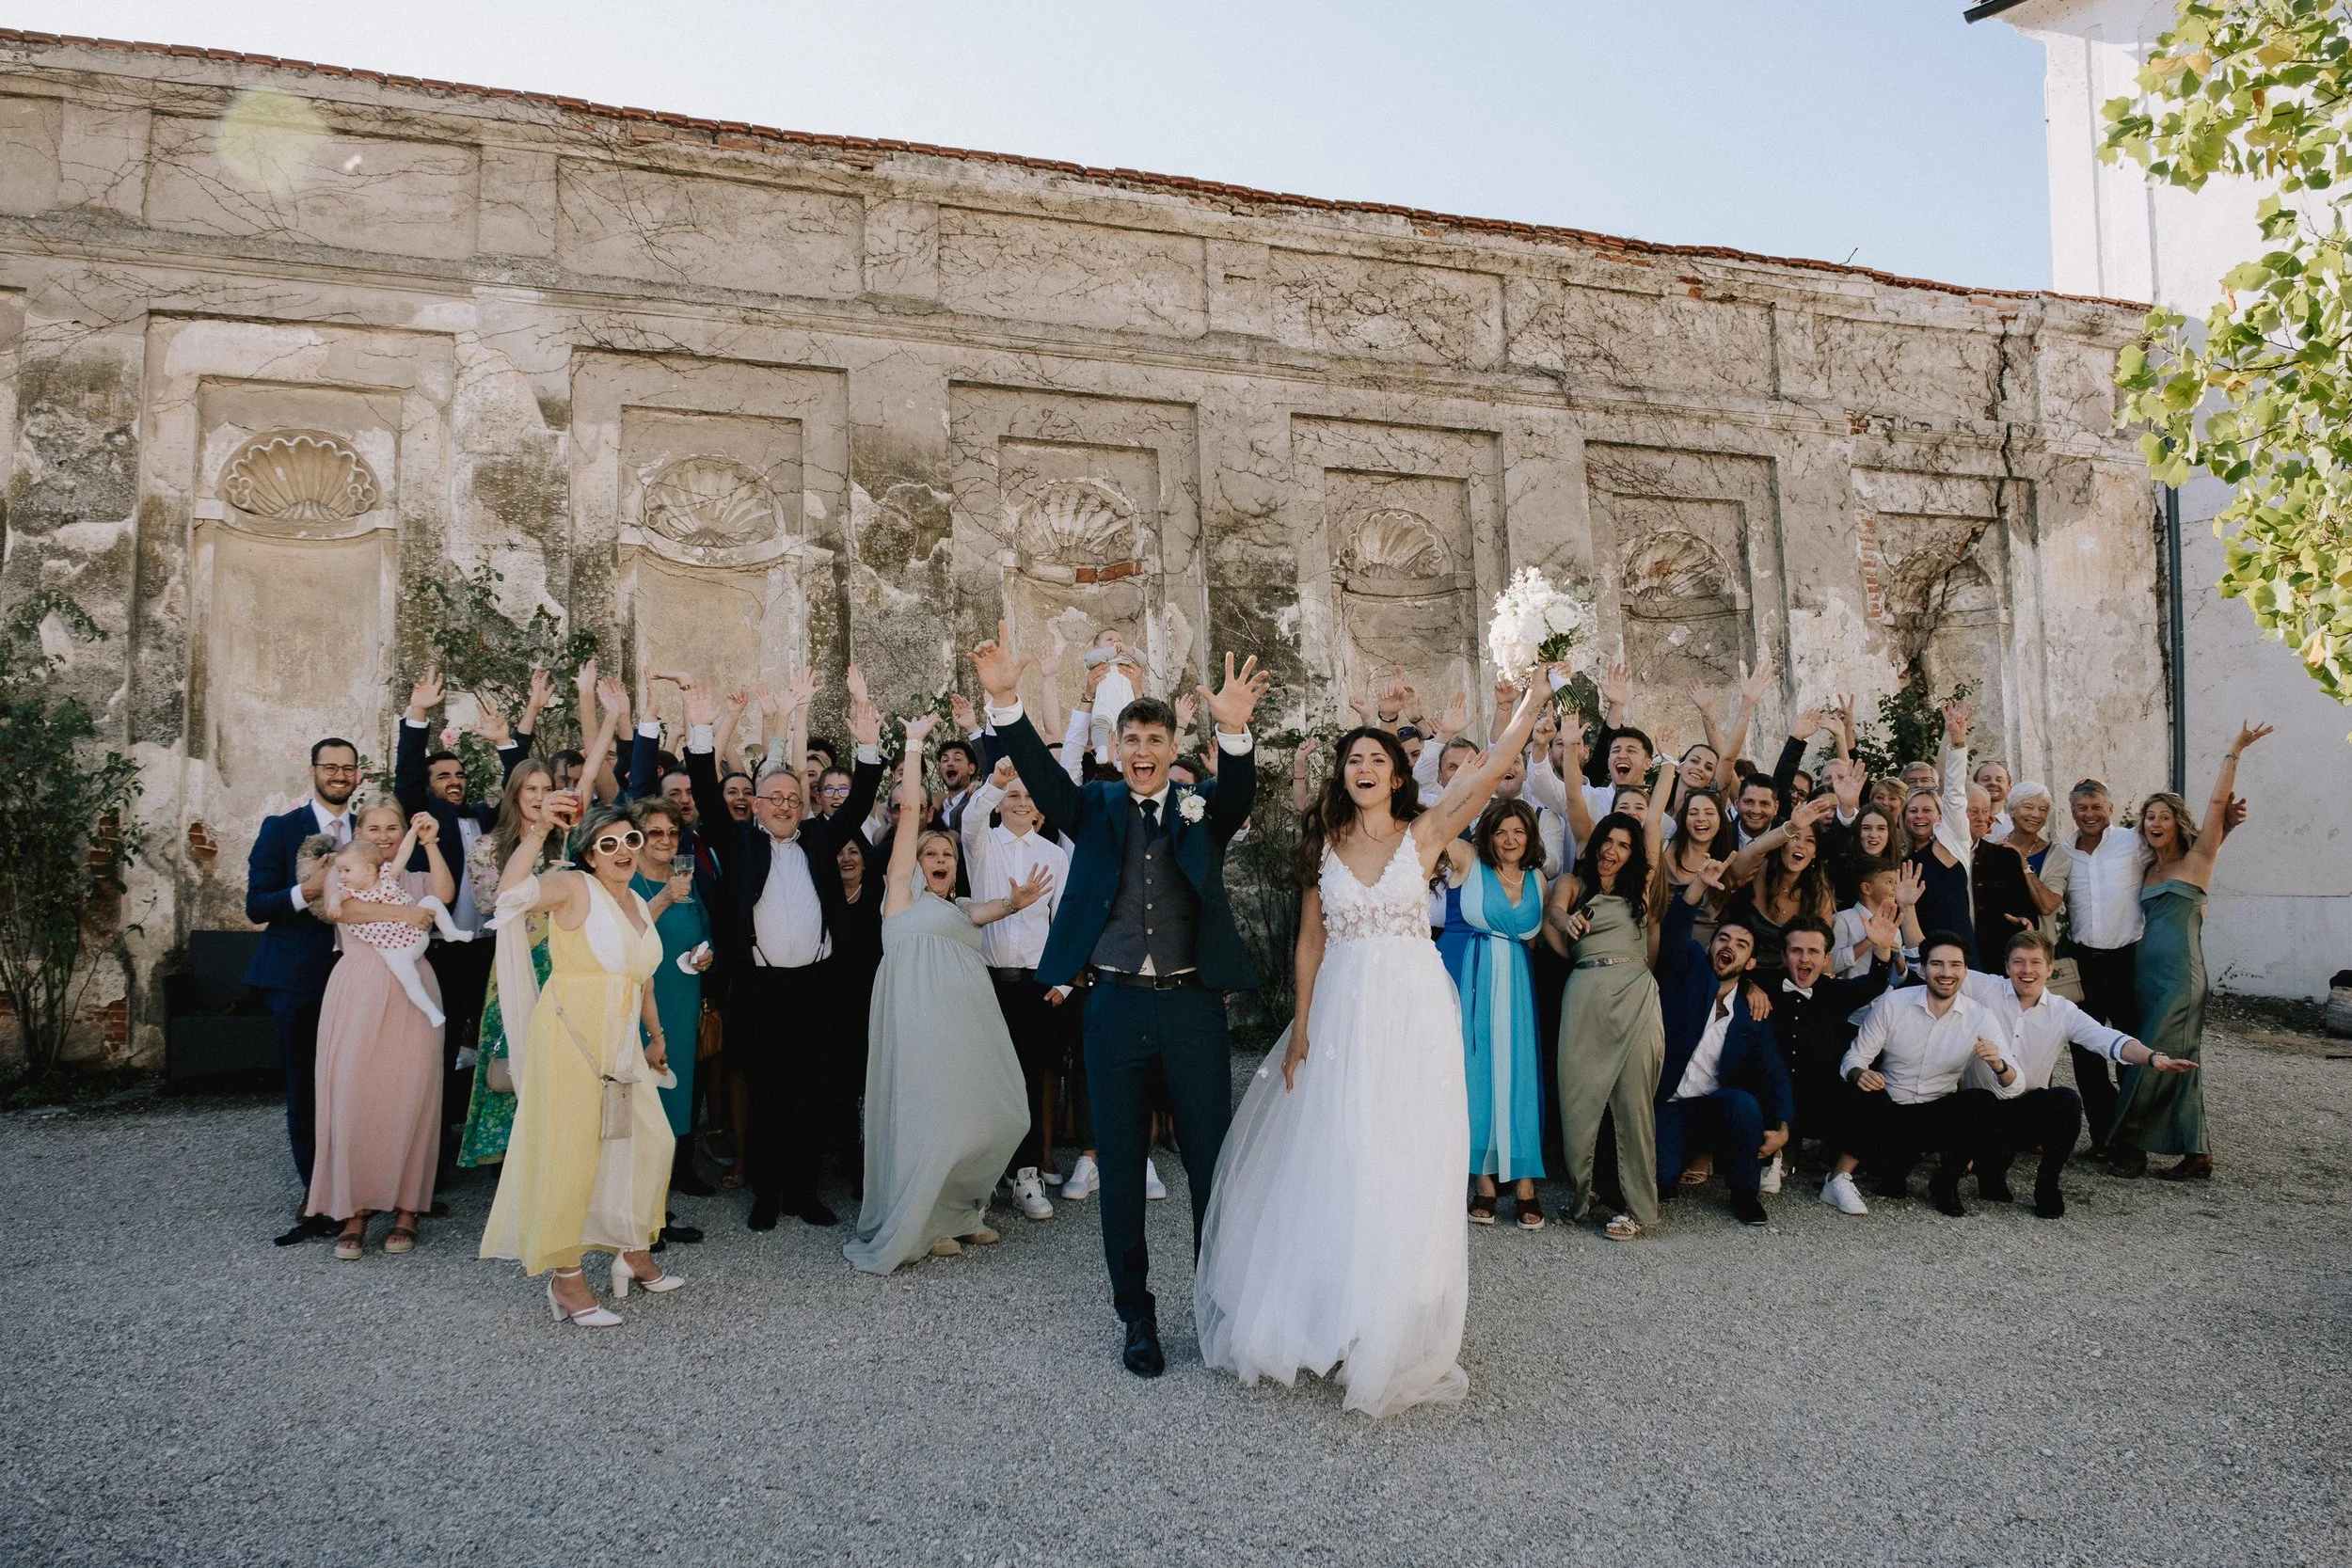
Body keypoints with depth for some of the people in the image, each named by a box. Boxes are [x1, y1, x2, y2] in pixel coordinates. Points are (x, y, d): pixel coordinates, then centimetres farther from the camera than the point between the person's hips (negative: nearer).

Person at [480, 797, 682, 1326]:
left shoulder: (639, 905, 14)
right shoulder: (575, 888, -8)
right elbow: (512, 890, -28)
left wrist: (656, 1035, 30)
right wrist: (540, 830, -36)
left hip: (620, 1044, 8)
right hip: (570, 1038, -8)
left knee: (650, 1139, 11)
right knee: (572, 1150, -3)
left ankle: (635, 1254, 27)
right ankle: (565, 1279, 9)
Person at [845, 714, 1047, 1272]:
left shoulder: (961, 907, 27)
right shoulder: (904, 888, 11)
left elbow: (992, 908, 4)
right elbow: (909, 809, 3)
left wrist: (1015, 900, -18)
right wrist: (913, 743, 3)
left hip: (970, 1022, 7)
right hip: (921, 1017, -7)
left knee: (988, 1119, 6)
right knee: (926, 1121, -4)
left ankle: (958, 1211, 22)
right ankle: (920, 1224, 10)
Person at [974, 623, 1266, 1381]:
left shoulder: (1202, 806, 3)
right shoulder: (1094, 807, 5)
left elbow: (1239, 792, -18)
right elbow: (1040, 772, -10)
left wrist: (1234, 731, -40)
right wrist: (1004, 700, -29)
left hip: (1193, 1005, -1)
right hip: (1116, 1006, 1)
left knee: (1213, 1162, 8)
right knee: (1120, 1169, 10)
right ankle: (1136, 1315, 26)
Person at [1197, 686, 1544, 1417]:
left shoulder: (1425, 832, 1)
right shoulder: (1324, 843, 7)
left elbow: (1494, 768, -9)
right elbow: (1310, 939, 7)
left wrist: (1533, 699, -13)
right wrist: (1300, 1026, 2)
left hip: (1413, 1011, -2)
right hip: (1341, 1009, 2)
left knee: (1405, 1167, 2)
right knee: (1331, 1162, 6)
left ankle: (1393, 1332, 16)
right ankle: (1325, 1317, 22)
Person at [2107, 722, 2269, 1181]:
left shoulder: (2195, 860, -1)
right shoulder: (2147, 870, 16)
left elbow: (2218, 801, -7)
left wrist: (2235, 750, -6)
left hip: (2180, 975, -7)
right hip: (2147, 970, 7)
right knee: (2179, 1062, 8)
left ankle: (2130, 1147, -1)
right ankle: (2196, 1155, 12)